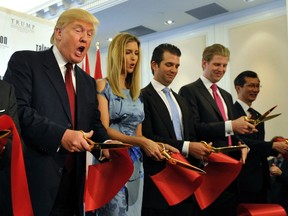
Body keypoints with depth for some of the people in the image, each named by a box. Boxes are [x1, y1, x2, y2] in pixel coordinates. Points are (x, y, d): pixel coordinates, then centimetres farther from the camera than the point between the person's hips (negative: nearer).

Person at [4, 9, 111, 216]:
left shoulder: (88, 82, 18)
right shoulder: (25, 61, -2)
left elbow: (95, 125, 13)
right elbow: (15, 110, -15)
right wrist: (60, 135, -23)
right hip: (32, 178, -6)